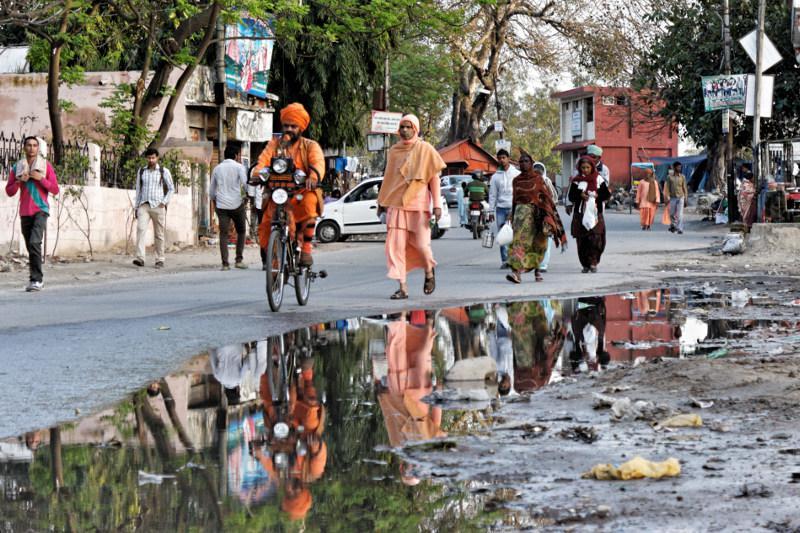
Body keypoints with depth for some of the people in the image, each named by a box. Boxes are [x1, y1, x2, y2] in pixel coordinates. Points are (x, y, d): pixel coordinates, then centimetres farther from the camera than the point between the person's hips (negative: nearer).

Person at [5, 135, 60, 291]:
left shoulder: (46, 166, 2)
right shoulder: (16, 168, 9)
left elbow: (55, 190, 1)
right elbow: (9, 191, 9)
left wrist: (41, 178, -12)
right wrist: (19, 181, -9)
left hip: (40, 210, -4)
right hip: (25, 212, 4)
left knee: (34, 243, -20)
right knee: (30, 247, 6)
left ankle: (37, 279, -19)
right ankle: (35, 279, 14)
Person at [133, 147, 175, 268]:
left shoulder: (164, 171, 4)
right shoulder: (141, 171, 11)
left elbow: (171, 189, 8)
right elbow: (138, 190, 16)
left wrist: (165, 202, -5)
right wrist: (136, 207, 11)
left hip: (158, 206, -1)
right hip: (144, 205, 1)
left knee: (159, 234, 2)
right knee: (141, 229, -18)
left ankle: (160, 260, 11)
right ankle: (140, 258, -27)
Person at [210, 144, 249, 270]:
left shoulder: (217, 168, 14)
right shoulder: (238, 167, 0)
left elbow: (211, 191, 18)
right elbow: (245, 184, -11)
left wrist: (215, 203, 31)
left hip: (221, 205, 3)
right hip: (236, 204, -3)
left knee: (223, 234, 0)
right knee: (241, 231, 13)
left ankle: (225, 263, -8)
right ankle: (239, 259, 4)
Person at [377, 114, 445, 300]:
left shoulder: (425, 150, 2)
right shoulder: (394, 151, 11)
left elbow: (434, 178, 1)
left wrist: (437, 204, -6)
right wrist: (382, 202, 19)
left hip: (418, 203, -3)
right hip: (396, 204, 3)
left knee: (421, 244, -6)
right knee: (396, 245, -7)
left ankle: (429, 273, 25)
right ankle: (402, 287, -5)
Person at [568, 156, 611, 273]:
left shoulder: (598, 179, 5)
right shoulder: (576, 180, 7)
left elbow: (607, 195, 5)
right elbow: (571, 196, 3)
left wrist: (597, 196, -11)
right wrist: (580, 195, -14)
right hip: (580, 214, 1)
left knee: (595, 238, -14)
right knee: (582, 240, 0)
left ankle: (593, 262, -7)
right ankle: (585, 264, 7)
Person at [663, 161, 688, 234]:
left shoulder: (682, 177, 5)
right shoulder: (670, 177, 3)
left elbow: (684, 189, 7)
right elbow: (667, 188, 3)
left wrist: (685, 199, 3)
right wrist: (666, 198, -4)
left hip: (680, 197, -1)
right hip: (672, 198, 1)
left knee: (680, 214, -9)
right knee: (672, 214, 8)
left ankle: (680, 229, -11)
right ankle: (673, 225, 32)